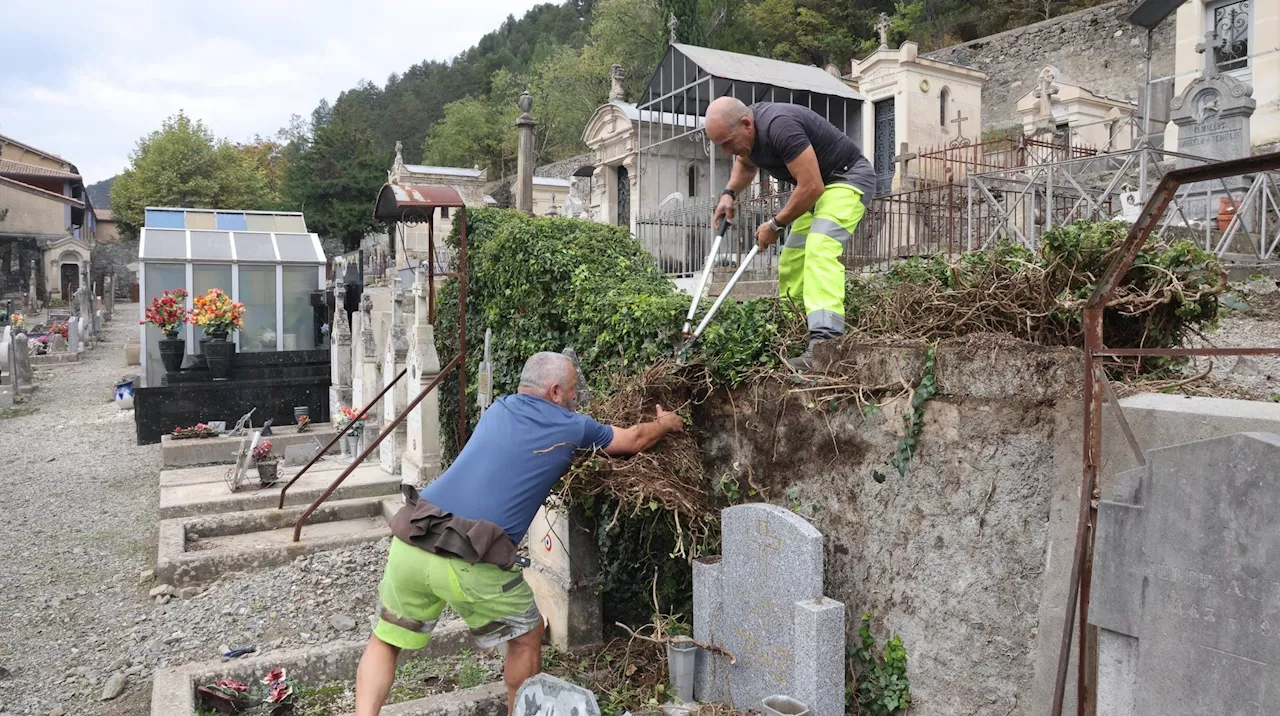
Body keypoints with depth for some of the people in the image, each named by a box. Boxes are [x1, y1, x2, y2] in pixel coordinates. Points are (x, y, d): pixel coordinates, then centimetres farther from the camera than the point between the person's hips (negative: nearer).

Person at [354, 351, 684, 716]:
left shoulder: (500, 409, 20)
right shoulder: (572, 428, 7)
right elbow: (635, 440, 24)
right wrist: (667, 423, 43)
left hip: (410, 543, 5)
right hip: (470, 563, -4)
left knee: (385, 640, 23)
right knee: (526, 635, 21)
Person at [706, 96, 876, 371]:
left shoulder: (779, 126, -31)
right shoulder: (744, 131, -3)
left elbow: (811, 187, -29)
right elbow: (746, 163, 21)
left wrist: (776, 224, -17)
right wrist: (729, 193, 1)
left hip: (848, 177, -10)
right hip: (814, 187, 10)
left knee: (820, 249, -30)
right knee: (791, 261, 8)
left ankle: (825, 342, -42)